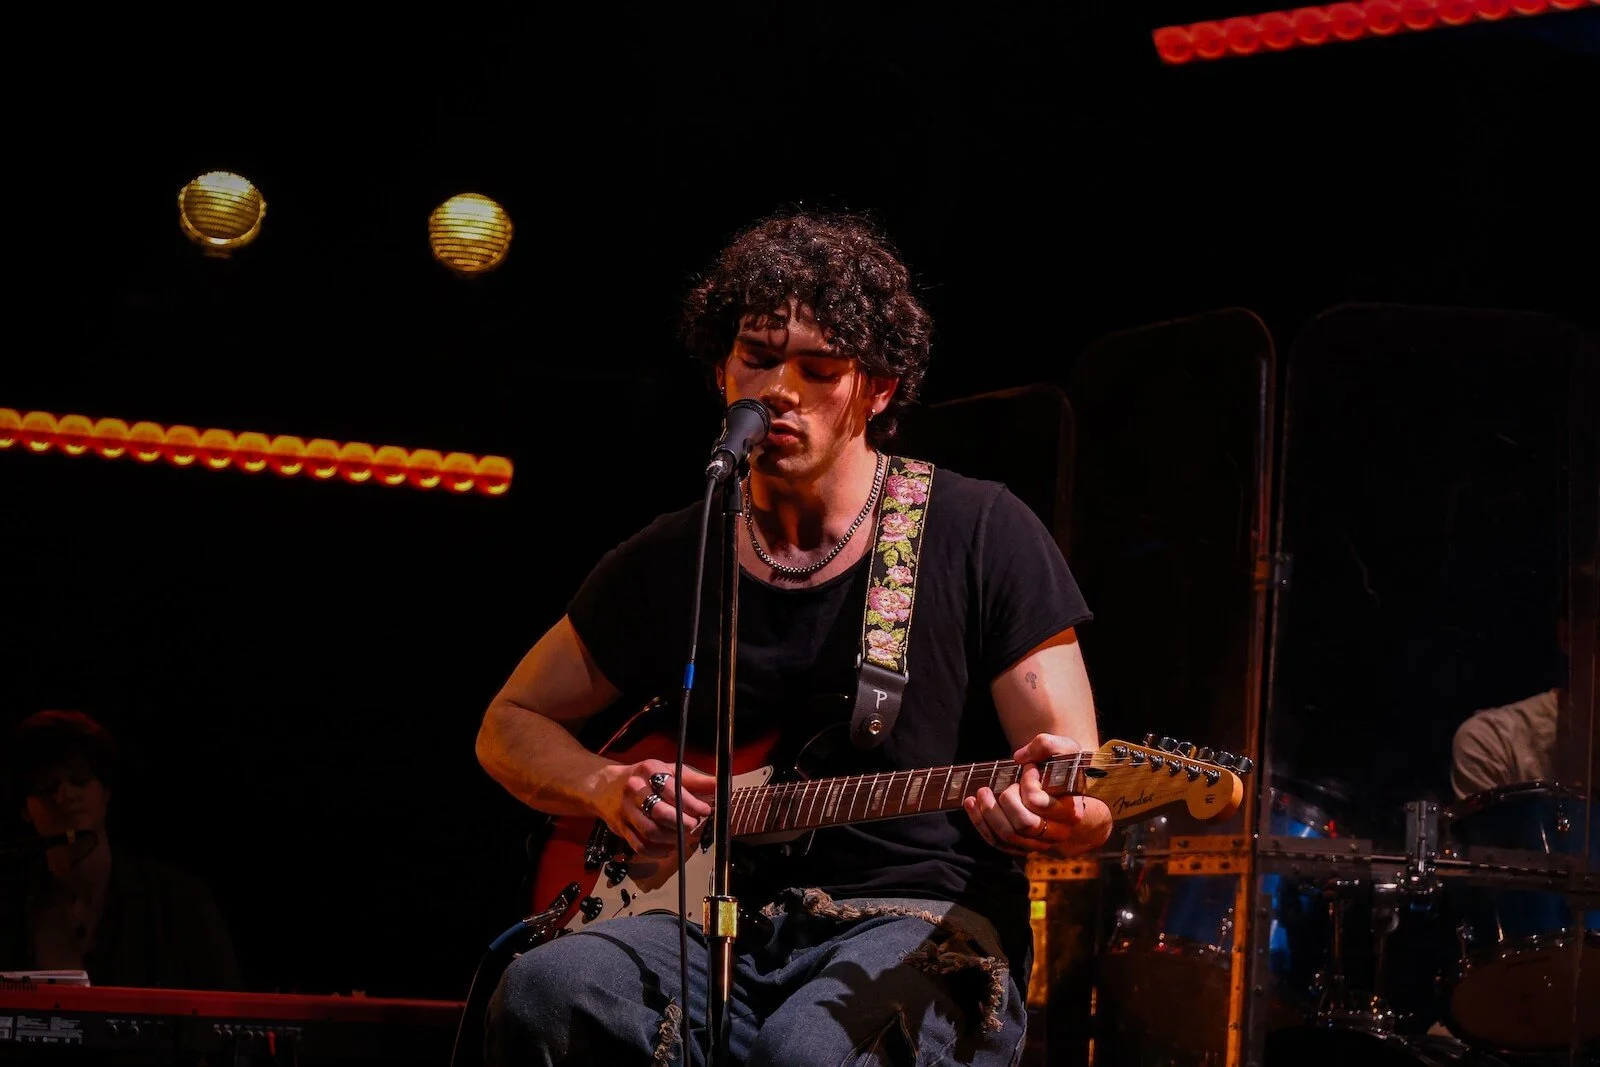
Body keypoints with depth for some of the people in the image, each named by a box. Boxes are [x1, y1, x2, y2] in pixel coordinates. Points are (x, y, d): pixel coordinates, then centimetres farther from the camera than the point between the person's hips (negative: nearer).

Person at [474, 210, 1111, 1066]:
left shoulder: (980, 535, 0)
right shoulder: (667, 562, 11)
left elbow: (1089, 806, -2)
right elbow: (512, 723, 24)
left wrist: (1057, 816, -27)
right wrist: (607, 790, 1)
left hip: (921, 932, -4)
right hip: (726, 923, 4)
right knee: (547, 991, -30)